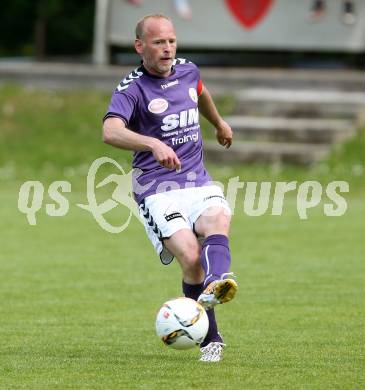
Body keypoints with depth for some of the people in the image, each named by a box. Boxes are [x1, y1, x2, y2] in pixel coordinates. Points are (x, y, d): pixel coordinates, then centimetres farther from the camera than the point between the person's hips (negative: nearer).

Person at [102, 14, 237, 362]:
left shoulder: (187, 71, 11)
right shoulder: (131, 89, -9)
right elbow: (111, 132, -29)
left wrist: (219, 123, 54)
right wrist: (154, 144, -44)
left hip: (198, 181, 5)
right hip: (157, 190, -5)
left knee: (218, 217, -30)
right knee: (190, 256, -23)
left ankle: (216, 284, -58)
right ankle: (210, 341, -12)